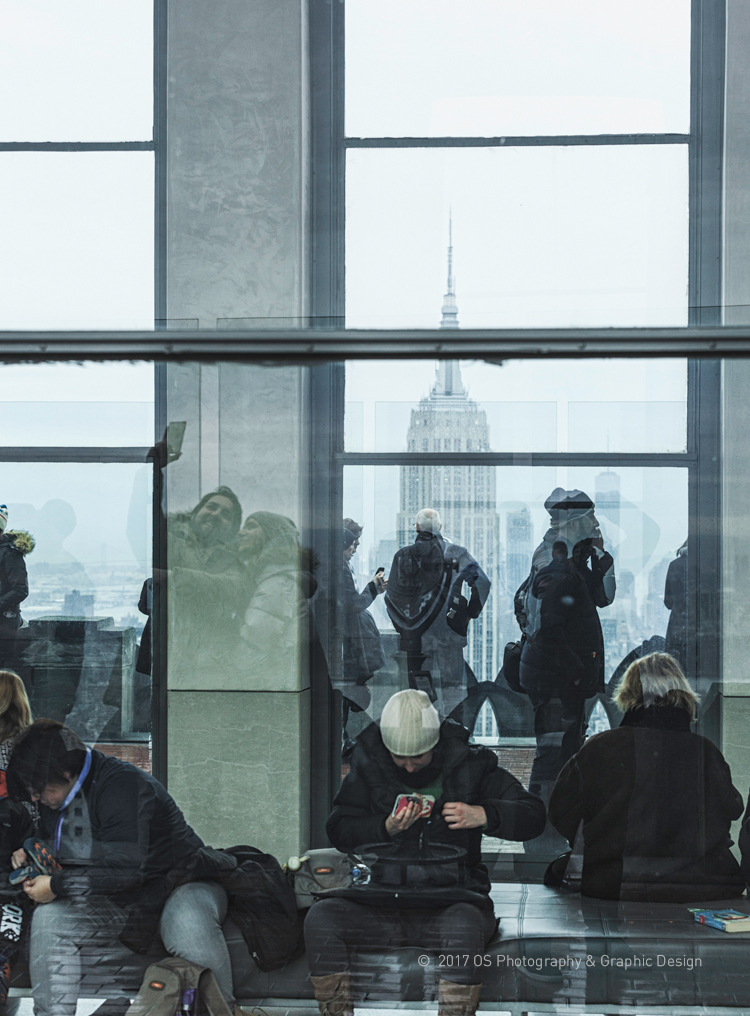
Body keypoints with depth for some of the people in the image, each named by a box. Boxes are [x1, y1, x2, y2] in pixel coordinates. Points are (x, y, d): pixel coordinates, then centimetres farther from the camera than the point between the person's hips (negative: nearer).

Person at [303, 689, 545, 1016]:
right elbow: (338, 830, 4)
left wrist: (484, 815, -16)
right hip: (382, 902, 2)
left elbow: (533, 814, 4)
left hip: (451, 901, -2)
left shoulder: (468, 764, 3)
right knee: (320, 918, -25)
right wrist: (386, 828, -14)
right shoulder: (369, 764, 8)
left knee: (464, 929, -37)